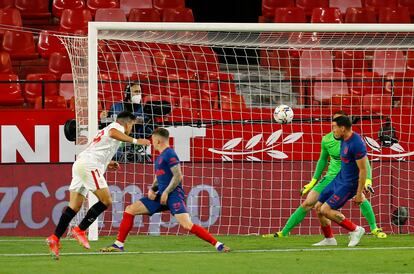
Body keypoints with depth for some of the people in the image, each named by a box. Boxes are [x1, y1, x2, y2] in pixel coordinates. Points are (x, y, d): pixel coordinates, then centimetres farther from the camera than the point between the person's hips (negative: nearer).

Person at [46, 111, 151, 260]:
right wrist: (135, 141, -23)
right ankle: (80, 231, -8)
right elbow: (113, 133, -23)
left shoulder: (105, 130, 32)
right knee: (106, 201, -7)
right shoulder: (117, 126, 3)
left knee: (74, 206, 3)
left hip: (79, 163, 9)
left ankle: (54, 238, -8)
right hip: (89, 165, -9)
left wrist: (106, 163, 32)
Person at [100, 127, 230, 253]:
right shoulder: (160, 157, 19)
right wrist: (152, 190, 6)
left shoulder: (169, 154, -9)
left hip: (173, 195, -9)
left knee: (187, 225, -23)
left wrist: (166, 192, -15)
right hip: (161, 195, 9)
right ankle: (118, 245, 6)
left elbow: (178, 176, -16)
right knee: (130, 210, 3)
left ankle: (218, 245, -16)